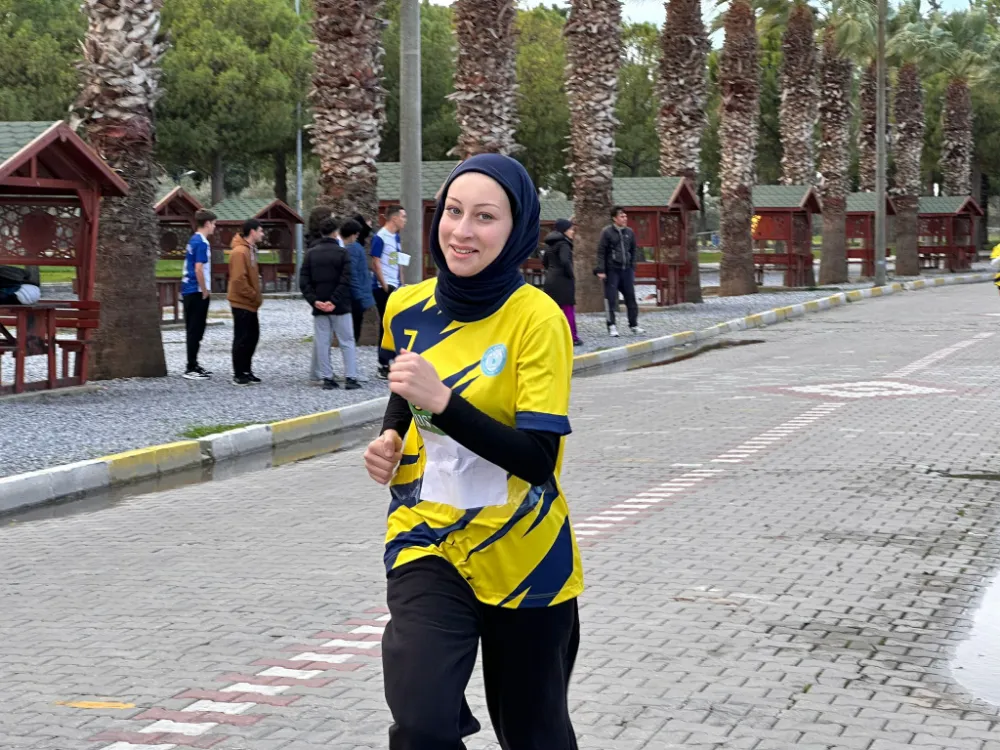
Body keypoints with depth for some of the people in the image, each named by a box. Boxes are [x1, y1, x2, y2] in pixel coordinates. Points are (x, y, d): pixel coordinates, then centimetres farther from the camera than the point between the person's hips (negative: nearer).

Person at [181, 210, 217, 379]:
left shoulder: (193, 241, 14)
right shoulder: (202, 243, -15)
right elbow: (199, 270, -21)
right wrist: (205, 292, -14)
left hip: (189, 291, 9)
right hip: (197, 292, -9)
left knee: (193, 330, 14)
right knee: (196, 331, -5)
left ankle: (193, 365, 20)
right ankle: (191, 369, -3)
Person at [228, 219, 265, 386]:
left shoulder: (250, 249, 13)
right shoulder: (239, 251, -19)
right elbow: (239, 280, -24)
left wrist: (257, 296, 11)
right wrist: (254, 296, -18)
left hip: (249, 303, 10)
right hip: (242, 302, -10)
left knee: (252, 337, 14)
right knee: (242, 338, -3)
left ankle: (246, 371, 22)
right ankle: (239, 375, 3)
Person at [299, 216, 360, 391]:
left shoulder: (311, 253, 5)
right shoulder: (342, 252, -6)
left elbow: (303, 282, 0)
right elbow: (345, 281, -15)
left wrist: (314, 301, -5)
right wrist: (334, 301, -14)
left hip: (319, 307, 3)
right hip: (340, 306, -3)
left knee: (322, 343, 6)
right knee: (347, 342, 3)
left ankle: (327, 378, 4)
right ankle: (350, 378, -1)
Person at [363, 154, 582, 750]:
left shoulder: (537, 319, -16)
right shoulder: (408, 308, 0)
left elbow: (538, 459, -22)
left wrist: (440, 401, -30)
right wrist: (390, 442, 1)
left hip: (521, 559, -3)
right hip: (428, 544, 3)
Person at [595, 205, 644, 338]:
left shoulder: (629, 232, 9)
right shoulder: (607, 232, -5)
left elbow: (634, 251, 18)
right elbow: (601, 252, -6)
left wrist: (632, 267, 11)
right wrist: (601, 270, -11)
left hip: (626, 270, 5)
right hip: (612, 270, -4)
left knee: (631, 297, 6)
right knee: (611, 298, -3)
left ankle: (634, 324, 16)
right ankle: (612, 326, 4)